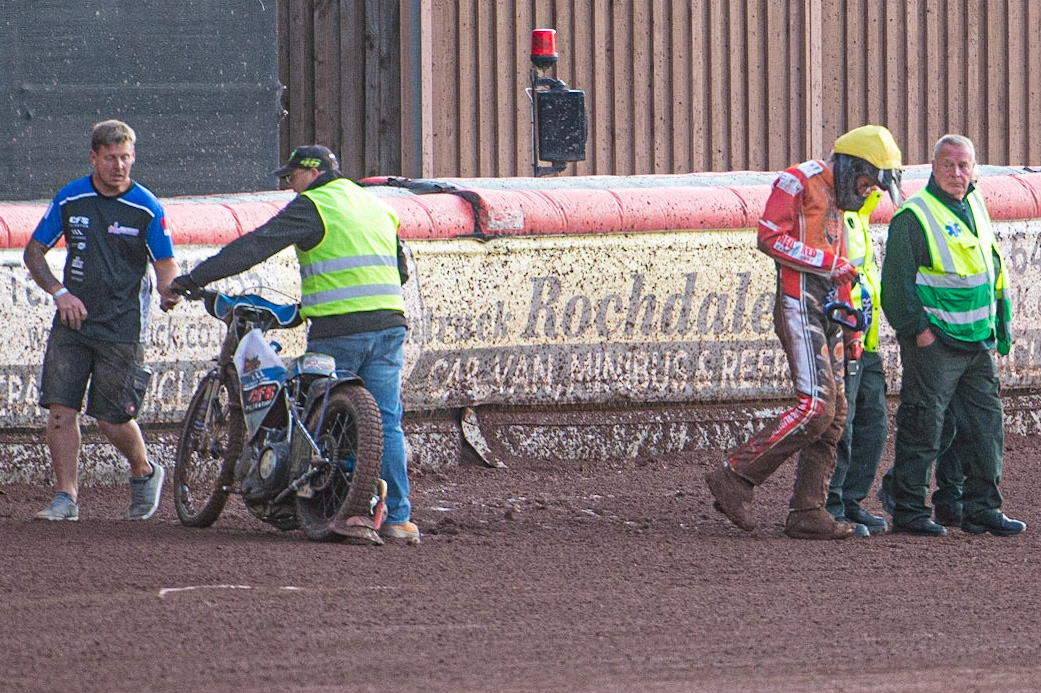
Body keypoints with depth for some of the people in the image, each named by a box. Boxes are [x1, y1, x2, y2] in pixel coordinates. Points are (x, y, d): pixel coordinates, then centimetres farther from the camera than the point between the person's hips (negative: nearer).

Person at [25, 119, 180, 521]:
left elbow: (165, 263, 0)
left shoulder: (146, 208, -5)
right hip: (72, 320, 3)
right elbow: (34, 251, 9)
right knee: (60, 408, -8)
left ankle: (144, 473, 27)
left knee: (113, 419, -2)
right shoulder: (70, 199, 2)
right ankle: (66, 497, 0)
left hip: (123, 327, -3)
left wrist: (168, 292, -23)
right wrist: (59, 293, -5)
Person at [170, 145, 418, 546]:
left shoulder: (312, 207, -2)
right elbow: (400, 269, 27)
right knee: (386, 425, 6)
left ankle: (354, 512, -7)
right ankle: (398, 518, 2)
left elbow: (255, 247, -9)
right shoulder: (377, 206, 20)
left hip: (339, 332, -6)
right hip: (390, 326, 6)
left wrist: (194, 280, -8)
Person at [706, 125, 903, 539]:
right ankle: (735, 476, -15)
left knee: (834, 415, 4)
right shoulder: (799, 183, -4)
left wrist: (850, 331, 26)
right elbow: (770, 238, -17)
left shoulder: (834, 199, 25)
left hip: (826, 317, 10)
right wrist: (829, 263, -17)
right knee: (815, 407, -19)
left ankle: (807, 511, 5)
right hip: (800, 308, -10)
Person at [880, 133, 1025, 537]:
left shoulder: (975, 207, 13)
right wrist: (917, 328, -15)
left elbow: (993, 269, 23)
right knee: (924, 426, -4)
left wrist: (1001, 325, 19)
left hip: (977, 342, 7)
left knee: (986, 424, 8)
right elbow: (897, 280, -12)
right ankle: (908, 510, 2)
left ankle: (981, 508, 14)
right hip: (933, 341, -7)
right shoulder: (914, 217, -10)